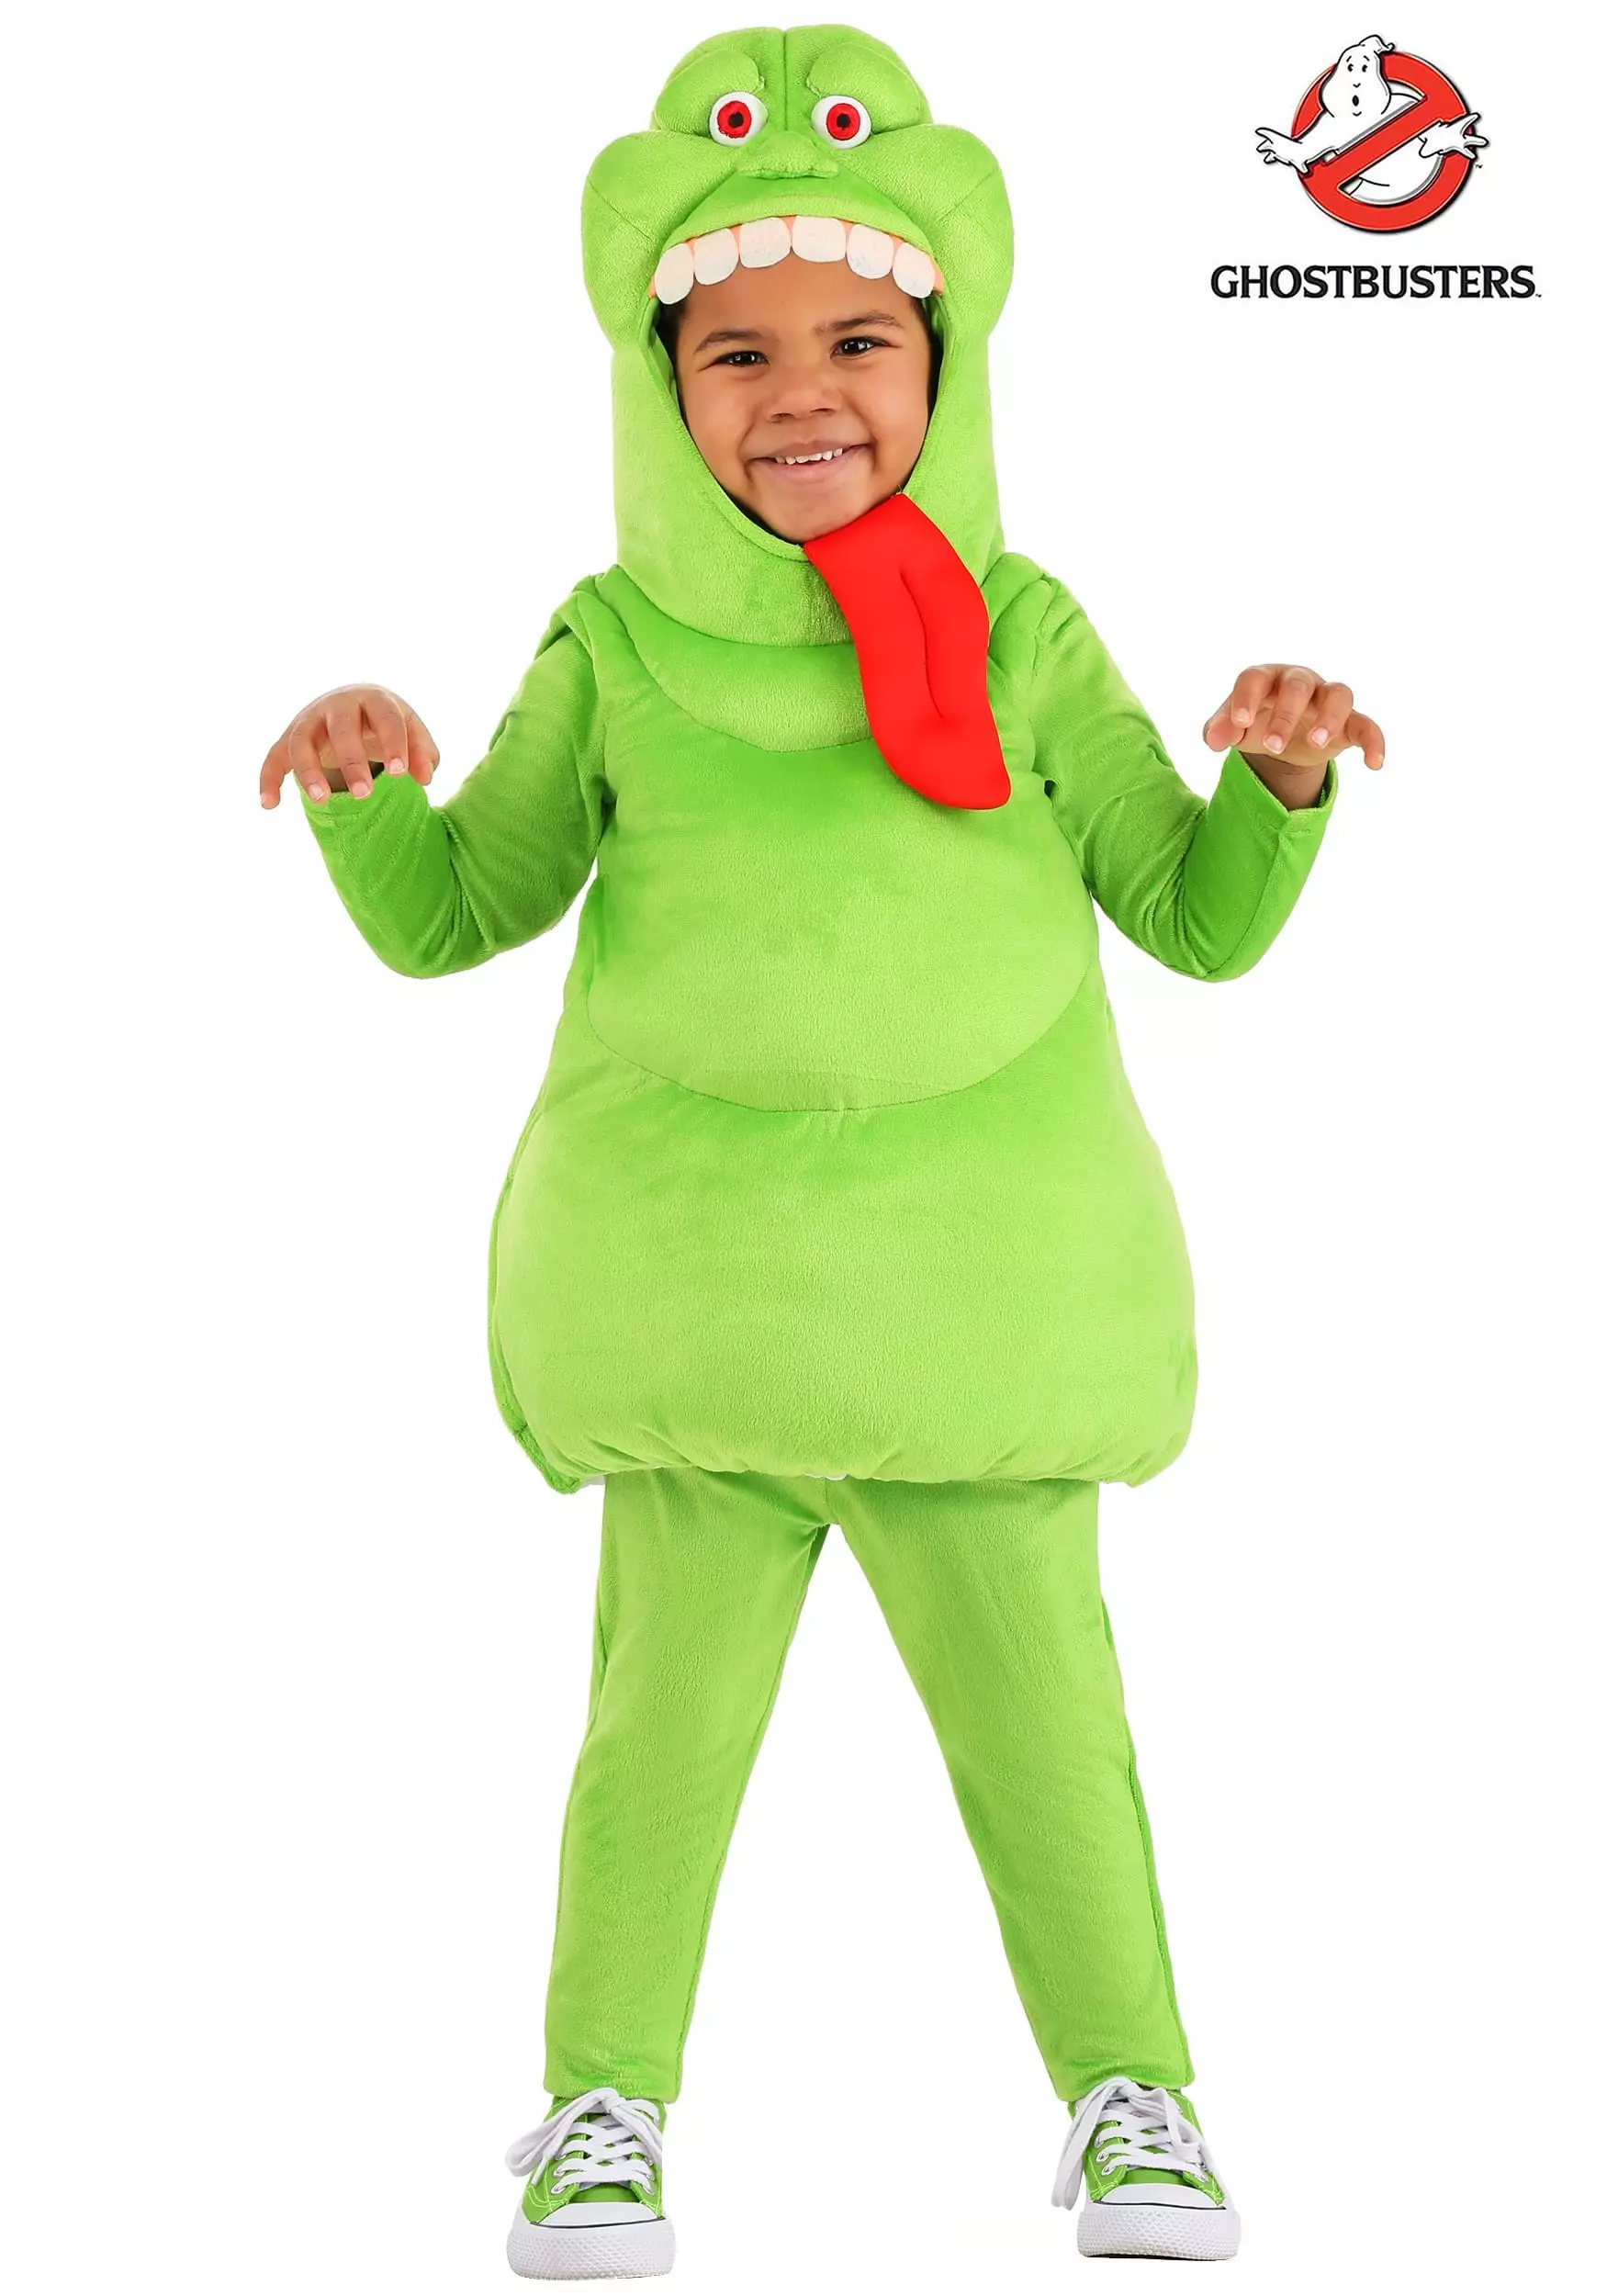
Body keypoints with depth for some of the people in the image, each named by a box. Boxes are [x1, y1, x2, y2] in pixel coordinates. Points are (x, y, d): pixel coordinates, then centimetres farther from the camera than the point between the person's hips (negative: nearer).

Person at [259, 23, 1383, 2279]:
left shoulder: (1023, 637, 2)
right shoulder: (616, 652, 1)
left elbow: (1199, 921, 5)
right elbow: (455, 916, 8)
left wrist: (1278, 780, -13)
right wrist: (373, 792, -12)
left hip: (979, 1288, 0)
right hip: (690, 1284, 0)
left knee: (1040, 1709, 9)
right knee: (664, 1713, 8)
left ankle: (1130, 2092, 28)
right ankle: (606, 2097, 26)